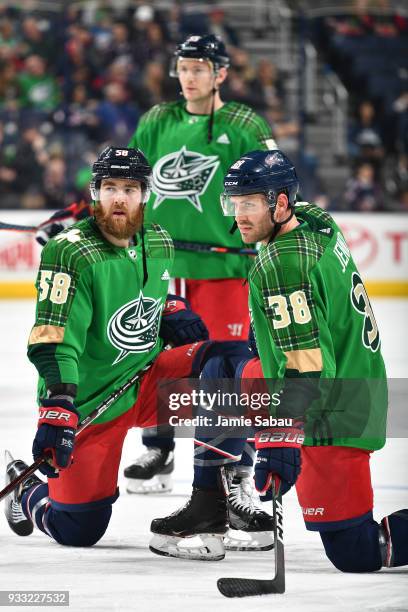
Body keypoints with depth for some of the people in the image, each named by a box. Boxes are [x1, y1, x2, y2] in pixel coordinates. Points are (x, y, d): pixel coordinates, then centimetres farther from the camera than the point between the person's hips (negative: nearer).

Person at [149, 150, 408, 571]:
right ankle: (207, 506, 20)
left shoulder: (282, 264, -22)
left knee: (355, 554, -8)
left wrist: (280, 442, -31)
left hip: (331, 418, -10)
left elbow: (304, 366, -28)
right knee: (220, 371, 19)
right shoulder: (314, 222, 4)